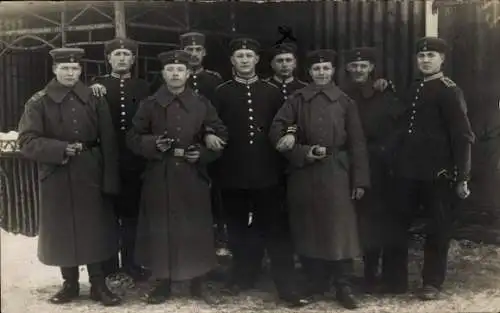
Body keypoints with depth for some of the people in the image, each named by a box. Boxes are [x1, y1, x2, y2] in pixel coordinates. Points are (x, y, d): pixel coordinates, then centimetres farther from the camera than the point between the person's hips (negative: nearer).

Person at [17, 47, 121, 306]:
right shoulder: (38, 102, -1)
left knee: (94, 229, 6)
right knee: (62, 232, 8)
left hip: (90, 176, 1)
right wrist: (61, 149, -21)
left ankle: (98, 285, 18)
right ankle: (70, 284, 24)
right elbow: (27, 142, -8)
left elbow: (108, 143, 0)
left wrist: (109, 180, -6)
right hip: (57, 178, 0)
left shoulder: (94, 99, 2)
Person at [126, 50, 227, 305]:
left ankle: (198, 284, 19)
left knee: (196, 229, 5)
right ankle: (162, 283, 18)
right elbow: (133, 138, 4)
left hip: (193, 178, 1)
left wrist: (203, 154, -8)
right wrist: (153, 144, -16)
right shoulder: (149, 105, 3)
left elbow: (221, 136, 9)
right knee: (160, 230, 3)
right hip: (159, 178, 0)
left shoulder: (202, 104, 5)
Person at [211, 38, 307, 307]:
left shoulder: (272, 92, 8)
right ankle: (243, 275, 30)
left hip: (267, 171, 0)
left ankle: (287, 287, 4)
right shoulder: (221, 93, 6)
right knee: (238, 229, 11)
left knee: (276, 230, 0)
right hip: (233, 172, 0)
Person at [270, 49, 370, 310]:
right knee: (308, 228, 7)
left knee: (339, 228, -2)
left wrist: (360, 180, -1)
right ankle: (316, 281, 22)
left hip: (336, 173, -1)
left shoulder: (345, 102, 4)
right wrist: (303, 153, -13)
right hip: (303, 173, 1)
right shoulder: (297, 100, 4)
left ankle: (344, 287, 8)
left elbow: (357, 143, 3)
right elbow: (276, 131, -3)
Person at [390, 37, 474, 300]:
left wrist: (462, 177, -15)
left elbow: (462, 136, -12)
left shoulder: (449, 91, -7)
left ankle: (432, 282, 19)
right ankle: (397, 278, 23)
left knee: (437, 227, 7)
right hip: (407, 170, 7)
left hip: (437, 173, -6)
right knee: (397, 224, 10)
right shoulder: (413, 89, 13)